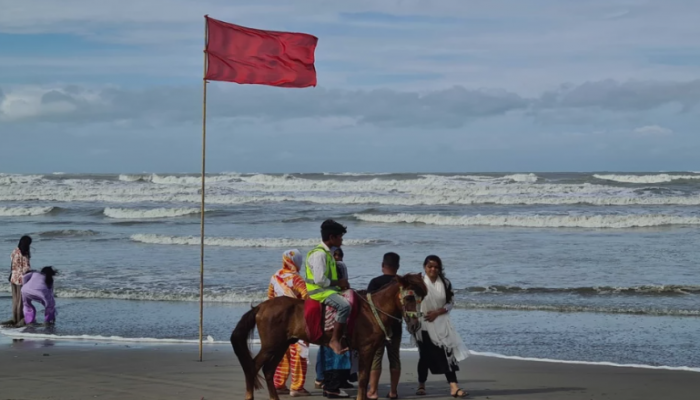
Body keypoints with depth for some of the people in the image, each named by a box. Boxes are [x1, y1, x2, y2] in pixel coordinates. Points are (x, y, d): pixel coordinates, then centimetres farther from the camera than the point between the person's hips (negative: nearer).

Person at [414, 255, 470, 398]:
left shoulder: (445, 283, 2)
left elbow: (450, 302, 3)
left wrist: (437, 312, -11)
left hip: (441, 324, 2)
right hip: (424, 324, -2)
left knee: (447, 353, -6)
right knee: (425, 355, 6)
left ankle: (453, 386, -11)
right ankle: (421, 385, 23)